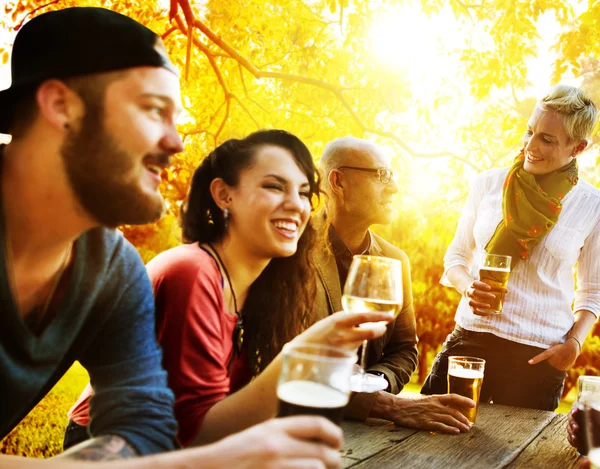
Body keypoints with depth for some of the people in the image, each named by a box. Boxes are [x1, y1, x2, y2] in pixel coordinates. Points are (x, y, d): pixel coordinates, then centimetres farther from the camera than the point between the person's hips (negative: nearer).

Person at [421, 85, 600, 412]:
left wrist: (574, 344, -7)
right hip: (470, 339, 1)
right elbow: (457, 254, 12)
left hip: (540, 356, -1)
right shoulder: (488, 183, 2)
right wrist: (467, 287, -9)